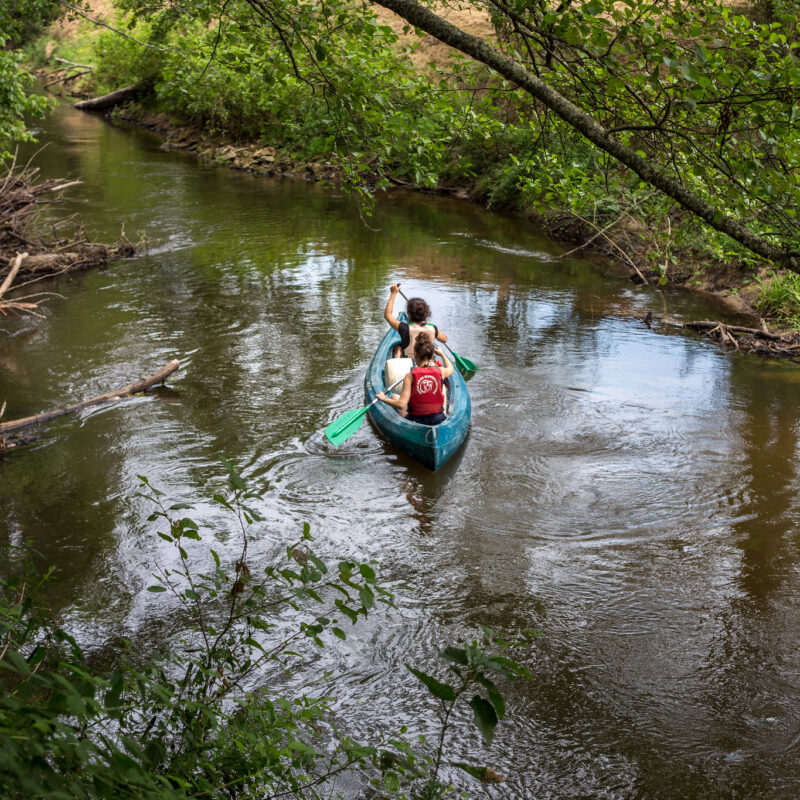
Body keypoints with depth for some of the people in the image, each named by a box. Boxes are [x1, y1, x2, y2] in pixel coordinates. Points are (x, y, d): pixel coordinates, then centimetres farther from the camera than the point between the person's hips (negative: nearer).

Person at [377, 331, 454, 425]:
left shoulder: (410, 376, -17)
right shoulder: (440, 372, -9)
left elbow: (401, 405, -20)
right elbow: (450, 368, 20)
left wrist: (384, 398, -4)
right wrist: (442, 354, 37)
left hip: (415, 420, -2)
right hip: (438, 420, 2)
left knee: (394, 396, 24)